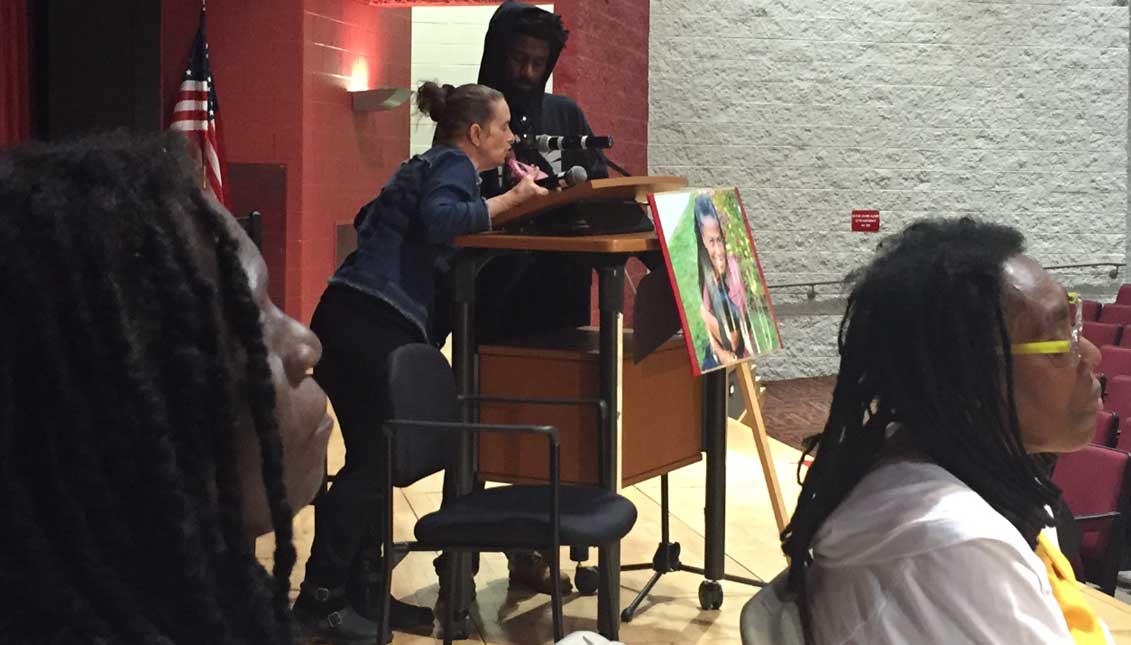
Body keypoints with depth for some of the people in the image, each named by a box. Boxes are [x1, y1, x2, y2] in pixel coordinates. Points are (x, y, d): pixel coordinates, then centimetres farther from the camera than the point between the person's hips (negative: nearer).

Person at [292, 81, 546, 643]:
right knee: (373, 460, -7)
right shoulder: (454, 165, -3)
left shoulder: (431, 166, 25)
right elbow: (439, 220, -24)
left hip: (359, 321, 10)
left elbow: (369, 222, 34)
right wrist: (508, 200, -17)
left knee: (375, 458, 10)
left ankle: (360, 590, 15)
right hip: (372, 323, -10)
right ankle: (320, 597, -3)